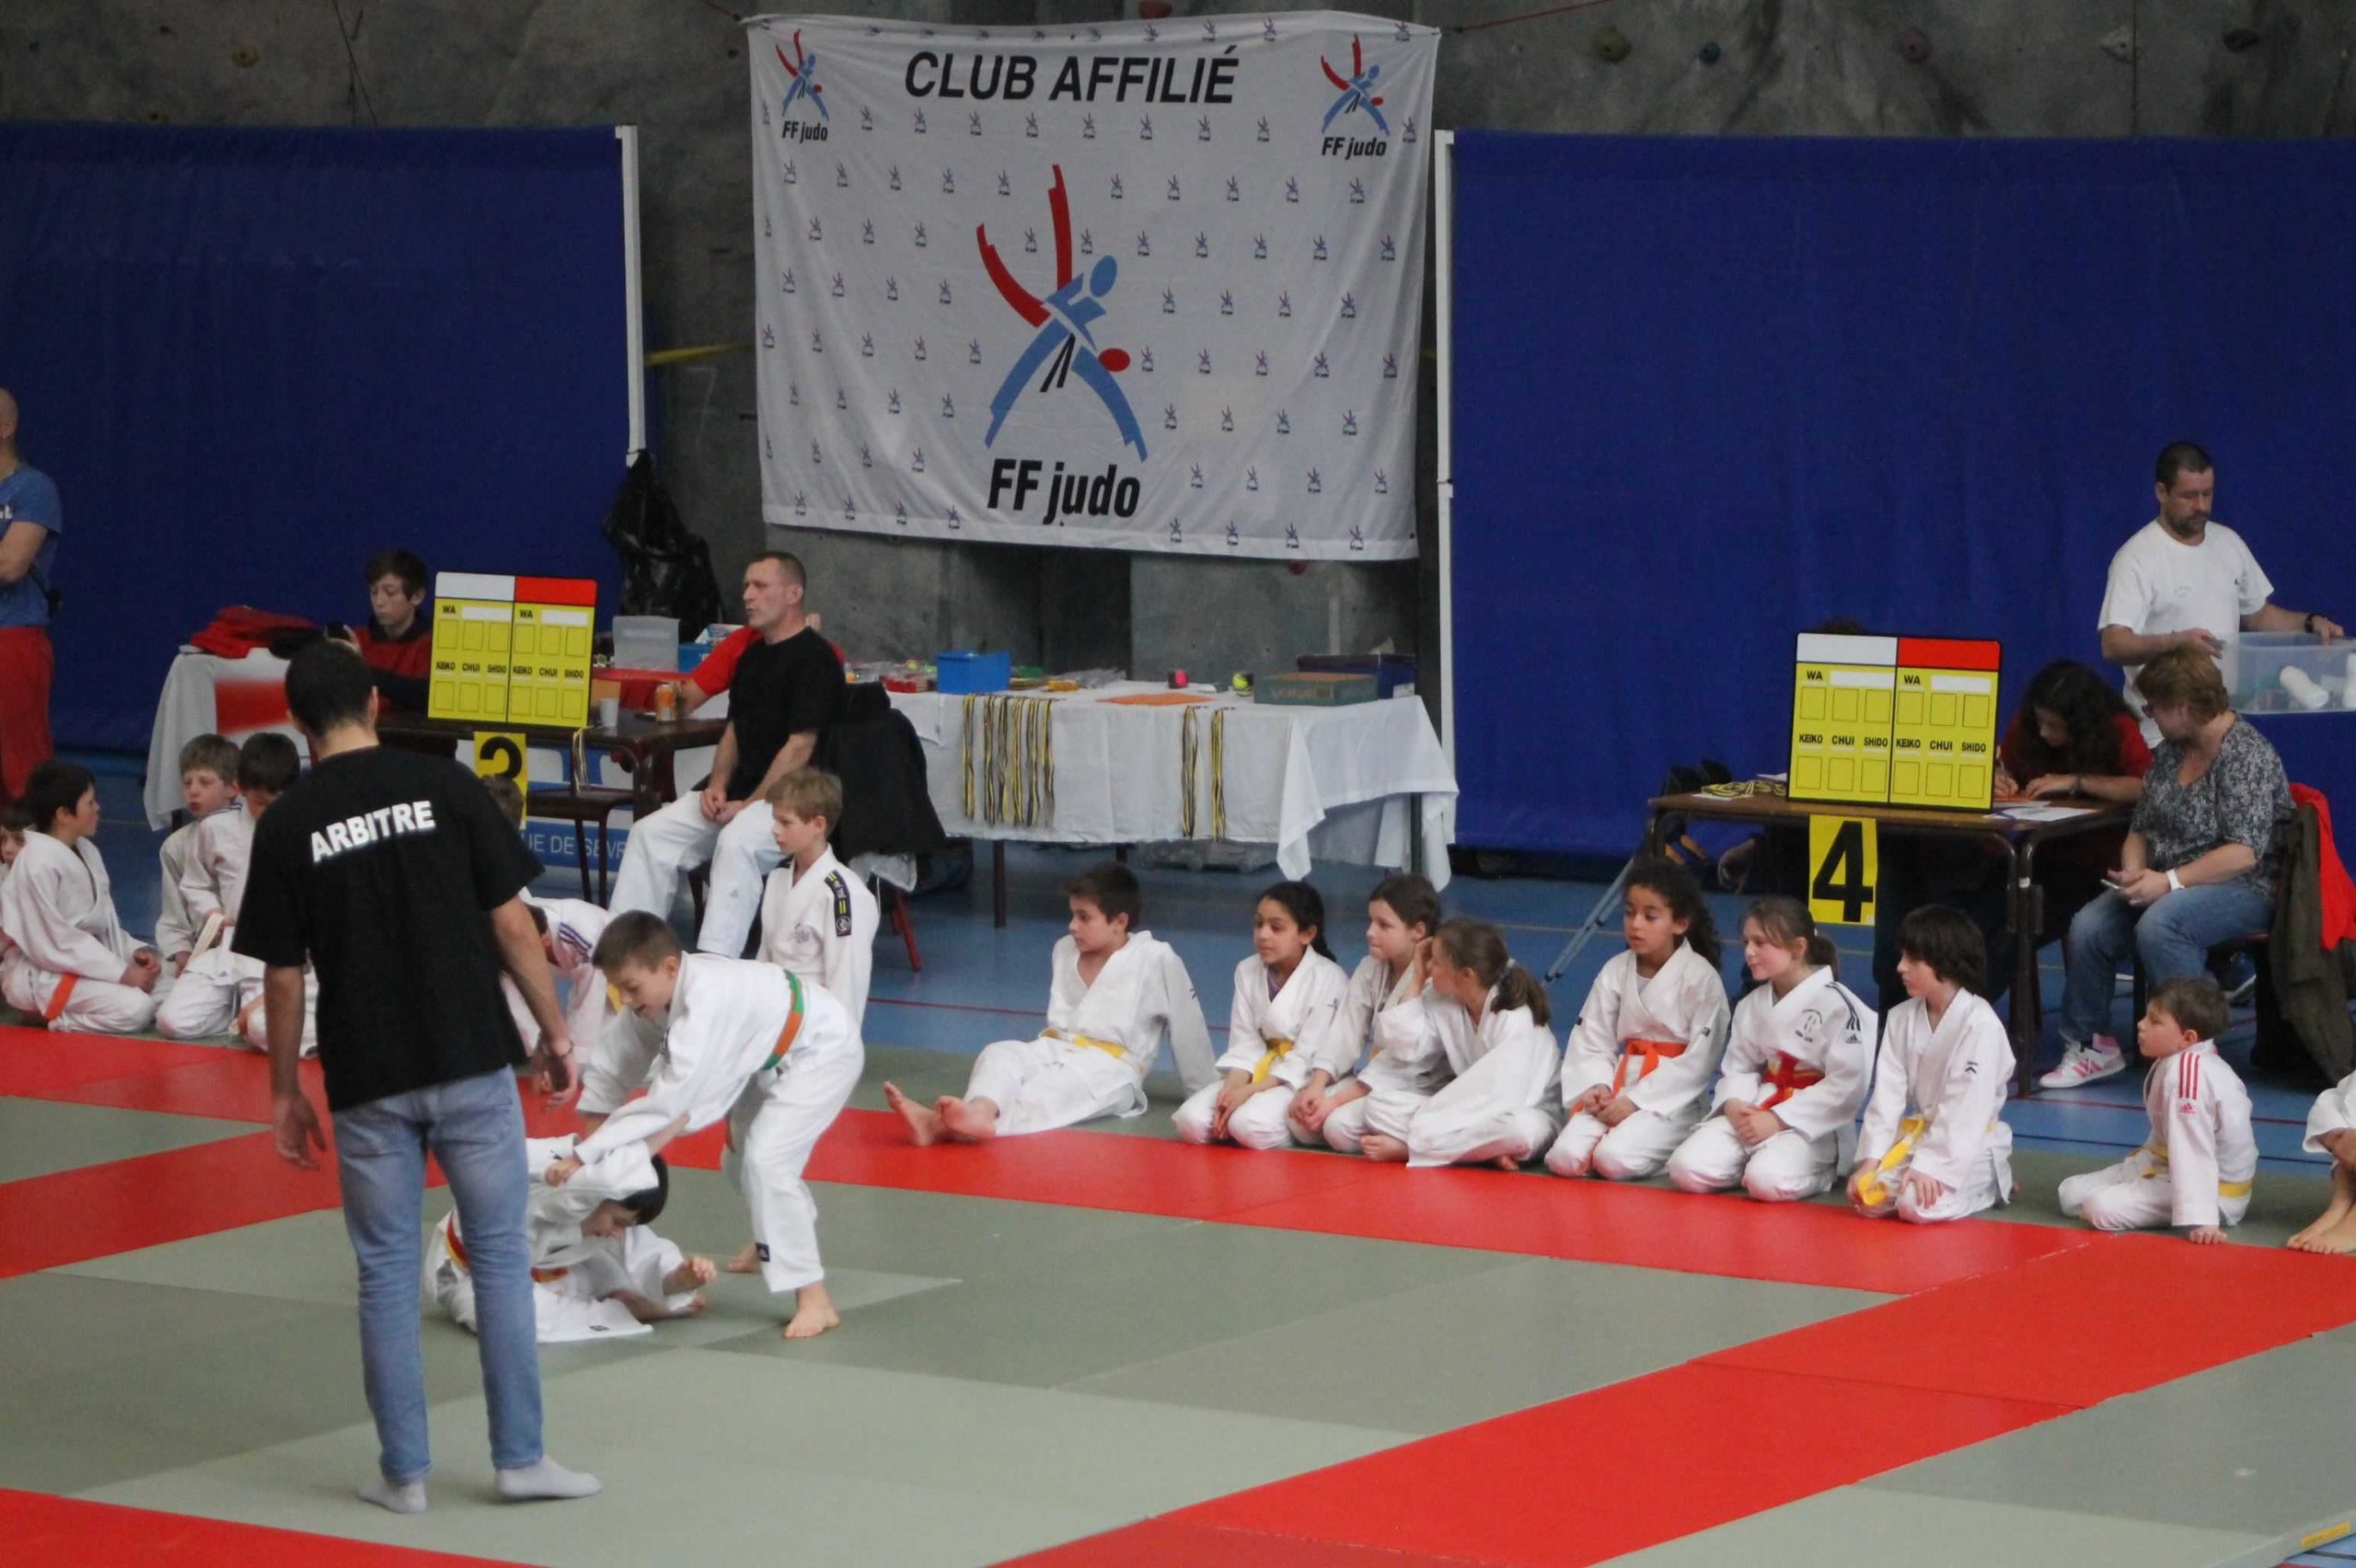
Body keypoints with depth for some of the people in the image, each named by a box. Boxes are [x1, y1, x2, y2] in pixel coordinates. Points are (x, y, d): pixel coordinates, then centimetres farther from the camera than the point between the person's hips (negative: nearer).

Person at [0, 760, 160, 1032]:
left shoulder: (86, 851, 8)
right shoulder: (38, 863, -21)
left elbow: (102, 921, 15)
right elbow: (51, 943, -22)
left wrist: (133, 951, -5)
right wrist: (121, 973, -22)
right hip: (40, 974, -10)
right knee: (135, 1009, -25)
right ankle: (57, 1018, -5)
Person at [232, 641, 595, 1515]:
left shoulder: (287, 826, -4)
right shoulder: (445, 787, -4)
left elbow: (283, 979, -1)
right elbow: (511, 927, -4)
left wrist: (284, 1091, 10)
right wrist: (555, 1031, 6)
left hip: (367, 1082, 0)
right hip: (471, 1060, 0)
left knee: (387, 1272, 9)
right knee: (501, 1253, 9)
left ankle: (405, 1471, 13)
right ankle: (519, 1458, 10)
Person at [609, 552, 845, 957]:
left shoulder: (813, 658, -10)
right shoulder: (752, 657, 18)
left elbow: (800, 747, -16)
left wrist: (750, 805, -17)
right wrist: (717, 786, 3)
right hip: (741, 794, 9)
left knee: (737, 841, -36)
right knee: (651, 833, -5)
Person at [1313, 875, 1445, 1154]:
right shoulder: (1370, 970, 5)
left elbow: (1405, 1056, -22)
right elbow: (1343, 1037, -2)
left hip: (1420, 1089, -7)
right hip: (1376, 1084, 7)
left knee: (1340, 1125, -28)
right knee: (1302, 1123, -13)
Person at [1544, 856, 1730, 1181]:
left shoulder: (1701, 979, -7)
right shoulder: (1615, 972, 8)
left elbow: (1699, 1060, -11)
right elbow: (1591, 1042, 8)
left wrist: (1636, 1101, -15)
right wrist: (1598, 1088, -12)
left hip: (1672, 1097, -4)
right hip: (1617, 1088, 4)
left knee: (1613, 1160, -29)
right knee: (1565, 1158, -20)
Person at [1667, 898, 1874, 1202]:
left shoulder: (1835, 1004, -13)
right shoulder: (1752, 1006, 10)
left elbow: (1846, 1085, -16)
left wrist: (1779, 1120, -17)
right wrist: (1733, 1105, -10)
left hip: (1812, 1124, -6)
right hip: (1754, 1113, 6)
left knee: (1767, 1181, -33)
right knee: (1687, 1168, -16)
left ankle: (1819, 1171, -1)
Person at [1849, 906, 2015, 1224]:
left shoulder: (1980, 1025, -19)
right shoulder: (1901, 1019, 2)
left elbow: (1966, 1108, -22)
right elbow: (1888, 1092, -1)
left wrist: (1932, 1166, -26)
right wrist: (1870, 1159, -9)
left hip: (1968, 1145, -6)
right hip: (1918, 1134, 6)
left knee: (1918, 1204, -27)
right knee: (1869, 1199, -14)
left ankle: (1990, 1184, 2)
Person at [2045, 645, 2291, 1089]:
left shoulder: (2246, 754, -14)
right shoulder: (2170, 752, 11)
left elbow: (2245, 851, -22)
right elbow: (2141, 828, 16)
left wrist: (2170, 882, -24)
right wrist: (2133, 873, -6)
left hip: (2244, 890, -8)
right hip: (2164, 886, 8)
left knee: (2157, 926, -36)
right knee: (2088, 927, -17)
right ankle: (2091, 1046, -4)